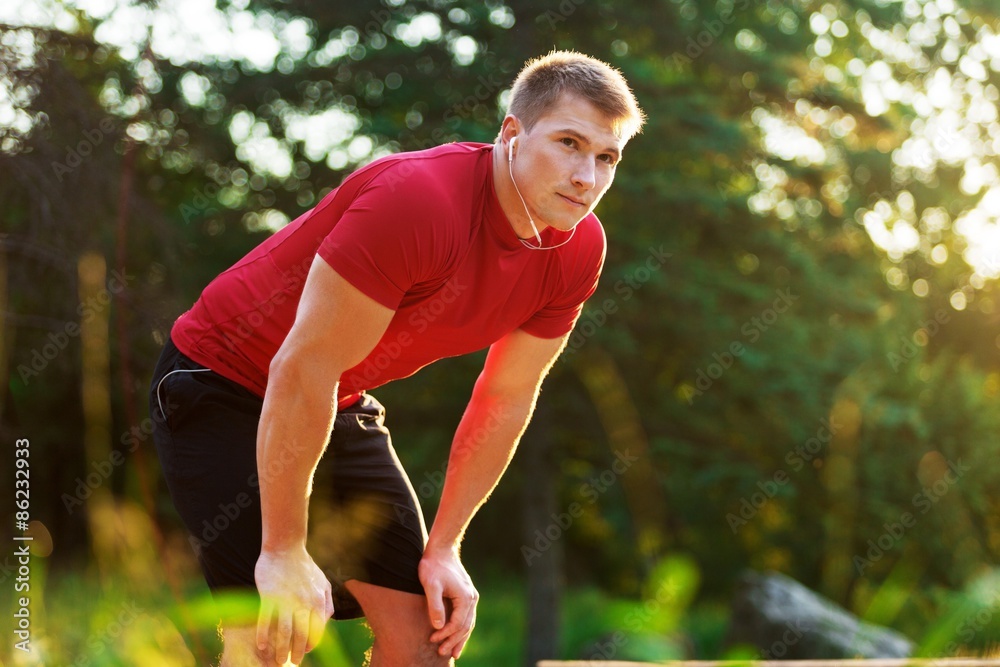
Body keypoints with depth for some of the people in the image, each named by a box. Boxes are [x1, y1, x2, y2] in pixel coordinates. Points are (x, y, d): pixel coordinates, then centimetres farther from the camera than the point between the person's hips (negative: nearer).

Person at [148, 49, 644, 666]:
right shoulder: (417, 199, -32)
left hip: (345, 406, 7)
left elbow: (506, 399, 3)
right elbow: (303, 371, -29)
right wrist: (284, 551, -24)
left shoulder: (578, 250, -9)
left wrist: (443, 549, 1)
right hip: (223, 384, -7)